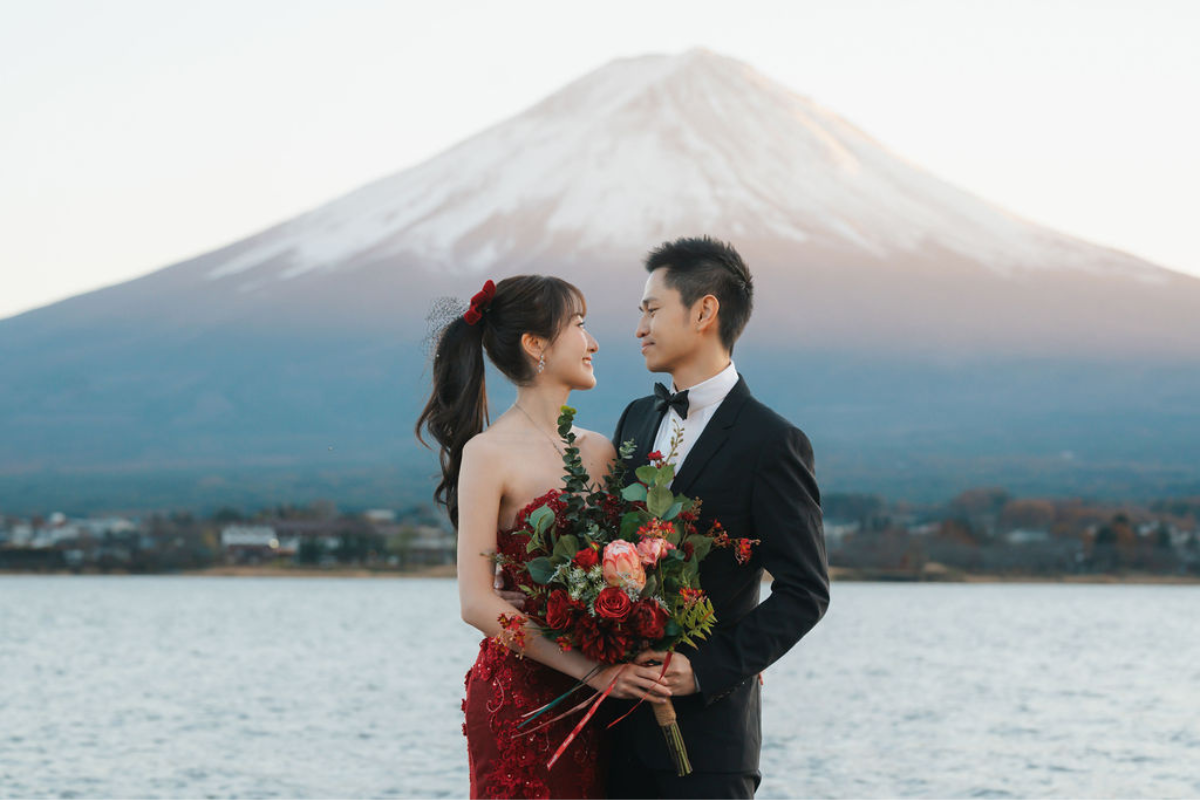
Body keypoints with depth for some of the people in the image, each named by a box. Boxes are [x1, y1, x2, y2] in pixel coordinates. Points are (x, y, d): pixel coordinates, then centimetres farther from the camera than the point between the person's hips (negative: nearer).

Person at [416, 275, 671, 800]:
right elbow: (477, 603, -13)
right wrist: (591, 670, -18)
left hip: (593, 698, 6)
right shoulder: (489, 454, -8)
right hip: (520, 693, -6)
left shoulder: (598, 451, 12)